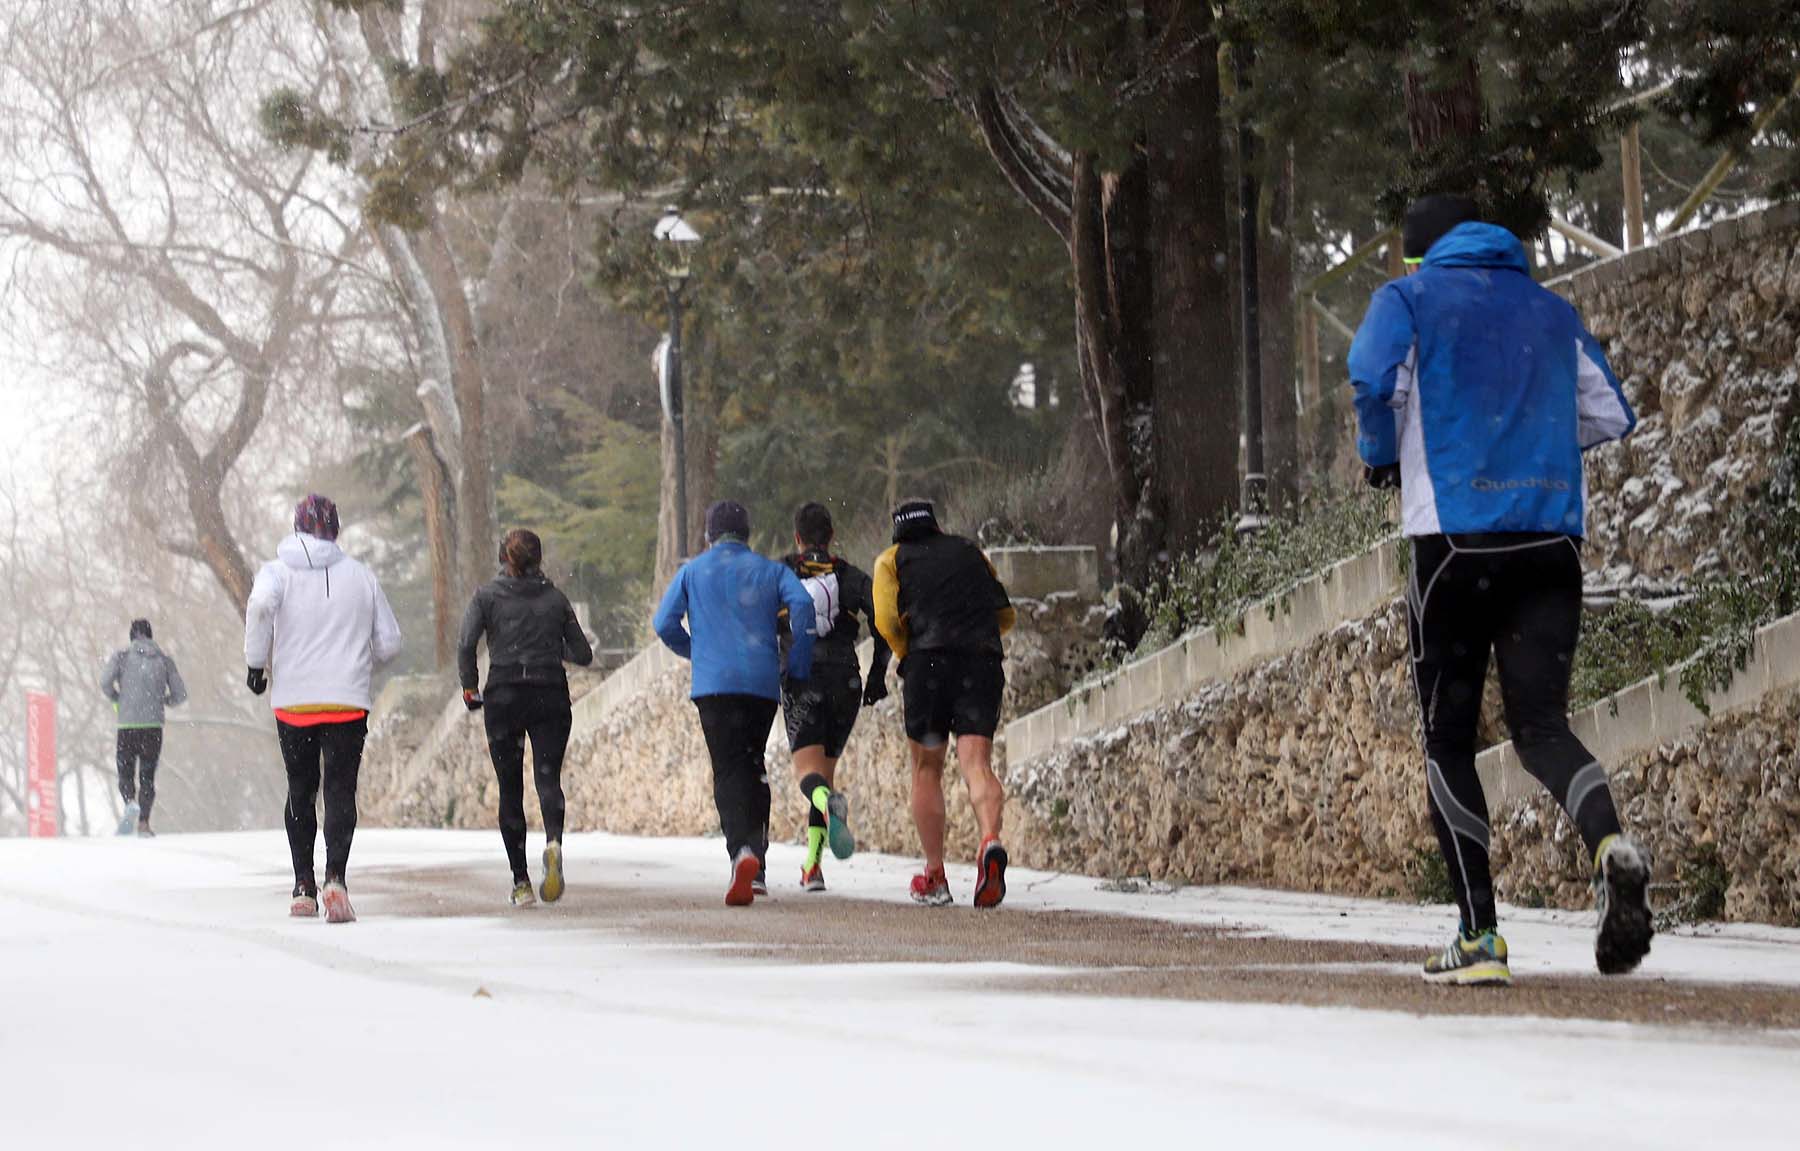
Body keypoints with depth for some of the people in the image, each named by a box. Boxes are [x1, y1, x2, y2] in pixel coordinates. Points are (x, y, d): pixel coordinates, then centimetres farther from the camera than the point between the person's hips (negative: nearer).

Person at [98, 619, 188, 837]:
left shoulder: (122, 657, 2)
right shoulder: (164, 661, 7)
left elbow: (105, 682, -10)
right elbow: (180, 695, 5)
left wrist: (117, 699, 9)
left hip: (127, 725, -1)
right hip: (154, 726, 1)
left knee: (126, 775, 10)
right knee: (147, 777, 11)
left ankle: (131, 803, -21)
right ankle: (144, 823, -1)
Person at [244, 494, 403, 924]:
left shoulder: (278, 571, 2)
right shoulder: (361, 576, 7)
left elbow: (260, 605, -21)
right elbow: (389, 642, 8)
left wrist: (256, 663, -9)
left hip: (293, 702, 0)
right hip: (349, 701, 0)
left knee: (300, 791, 14)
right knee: (340, 790, -5)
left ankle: (304, 887, 12)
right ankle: (335, 877, -27)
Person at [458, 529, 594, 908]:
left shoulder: (488, 596, 2)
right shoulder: (555, 598, 8)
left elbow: (466, 644, -11)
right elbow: (583, 655, 10)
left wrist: (469, 688, 2)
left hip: (503, 696, -1)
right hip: (551, 695, 1)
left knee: (510, 789, 7)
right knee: (548, 777, -6)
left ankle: (521, 881, 5)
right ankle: (553, 841, -38)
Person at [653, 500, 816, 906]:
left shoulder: (693, 571, 11)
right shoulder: (770, 571, 13)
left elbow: (664, 624, 6)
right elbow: (801, 603, -6)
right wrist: (798, 666, 1)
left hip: (714, 684, -2)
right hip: (763, 683, 2)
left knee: (729, 770, -7)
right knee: (753, 764, 16)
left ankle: (742, 851, -30)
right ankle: (756, 859, 11)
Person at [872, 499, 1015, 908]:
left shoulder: (893, 559, 16)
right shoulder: (970, 552, 25)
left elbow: (887, 619, 0)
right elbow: (1006, 616, 22)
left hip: (929, 661, -1)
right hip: (983, 661, 1)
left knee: (927, 770, 11)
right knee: (976, 762, -9)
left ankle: (934, 877, 11)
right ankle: (991, 841, -38)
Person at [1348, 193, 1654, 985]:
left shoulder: (1410, 298, 7)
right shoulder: (1550, 310, 20)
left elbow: (1374, 377, -12)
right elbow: (1610, 415, 17)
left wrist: (1381, 456, 6)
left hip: (1454, 531, -3)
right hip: (1552, 537, 3)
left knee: (1447, 737, 6)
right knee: (1541, 723, 3)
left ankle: (1480, 935, 0)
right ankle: (1609, 844, -29)